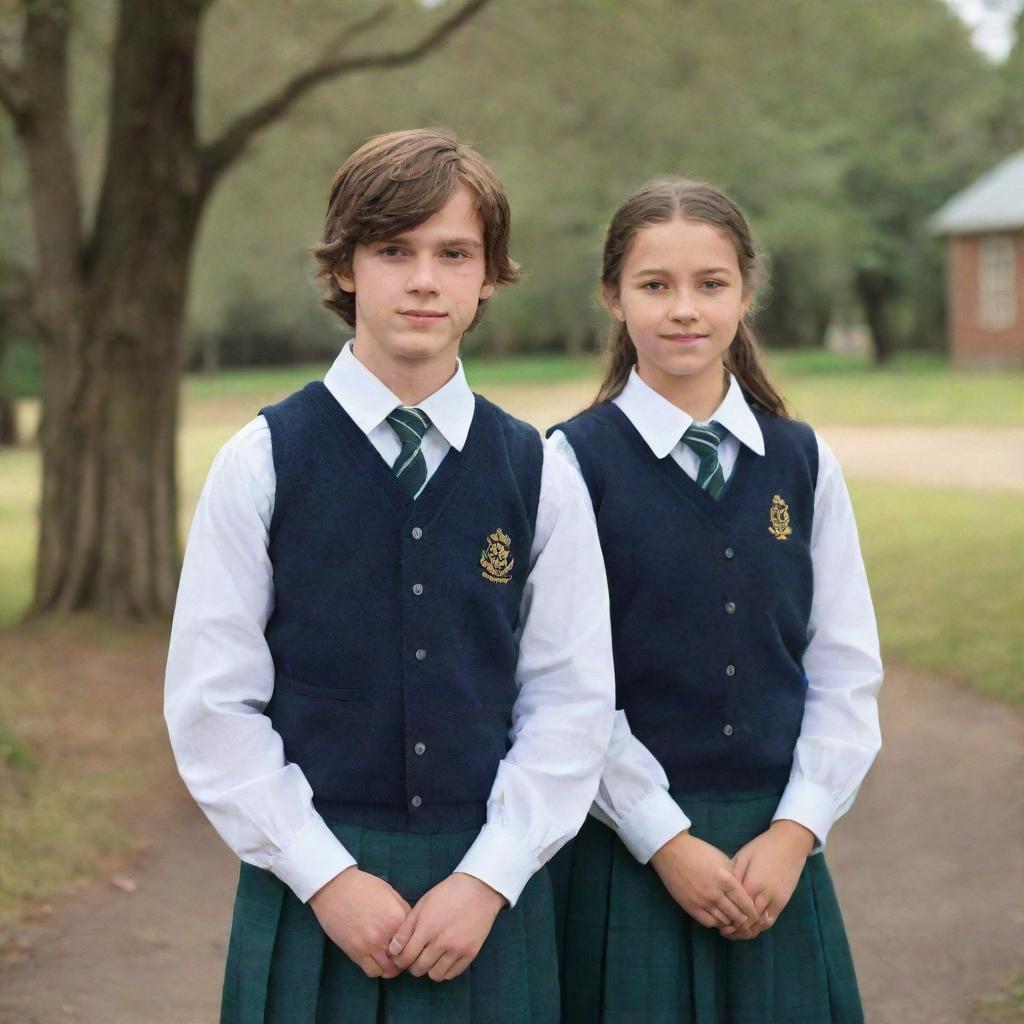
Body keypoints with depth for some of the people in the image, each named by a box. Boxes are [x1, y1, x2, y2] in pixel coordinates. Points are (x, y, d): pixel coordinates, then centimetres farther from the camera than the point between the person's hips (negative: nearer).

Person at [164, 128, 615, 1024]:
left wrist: (488, 880, -8)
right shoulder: (262, 462, -2)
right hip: (312, 882, -1)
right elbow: (211, 704, -3)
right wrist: (327, 878, -9)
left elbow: (572, 702, 2)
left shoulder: (539, 473, 2)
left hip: (490, 887, 1)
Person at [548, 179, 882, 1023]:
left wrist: (795, 833, -5)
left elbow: (847, 670, 4)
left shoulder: (802, 461, 5)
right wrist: (665, 841, -11)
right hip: (627, 849, -3)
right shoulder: (576, 461, -6)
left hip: (776, 849, 3)